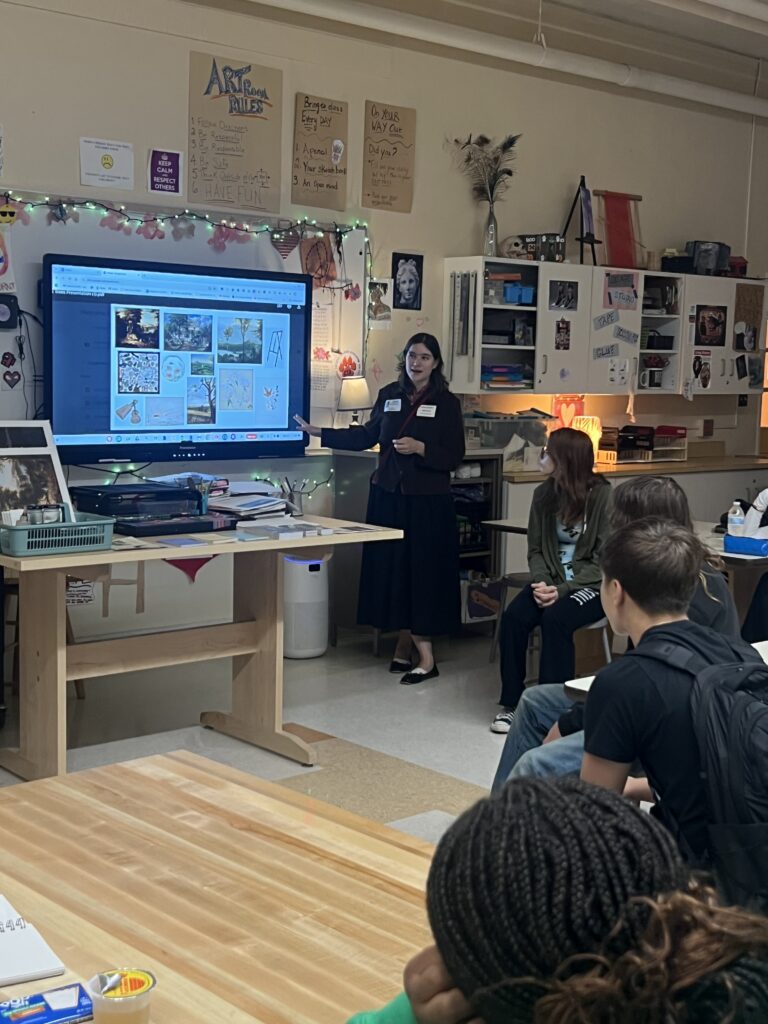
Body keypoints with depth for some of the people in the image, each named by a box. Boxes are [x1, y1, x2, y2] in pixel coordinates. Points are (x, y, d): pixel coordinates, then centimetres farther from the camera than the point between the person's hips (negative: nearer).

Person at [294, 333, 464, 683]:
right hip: (388, 496, 4)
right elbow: (365, 436, 16)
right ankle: (404, 645, 17)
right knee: (391, 569, 5)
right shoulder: (389, 395, 8)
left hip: (427, 501, -4)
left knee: (423, 572, -5)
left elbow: (454, 456, -6)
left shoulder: (446, 403, -3)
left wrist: (420, 448, -20)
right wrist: (318, 432, 14)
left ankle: (425, 657, -2)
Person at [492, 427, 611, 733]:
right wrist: (542, 582, -13)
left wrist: (563, 590, -23)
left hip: (592, 585, -5)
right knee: (513, 617, -22)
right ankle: (510, 702, -10)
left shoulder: (603, 497, -13)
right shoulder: (544, 494, 4)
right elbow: (536, 549, 7)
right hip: (553, 580, 5)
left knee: (555, 618, -33)